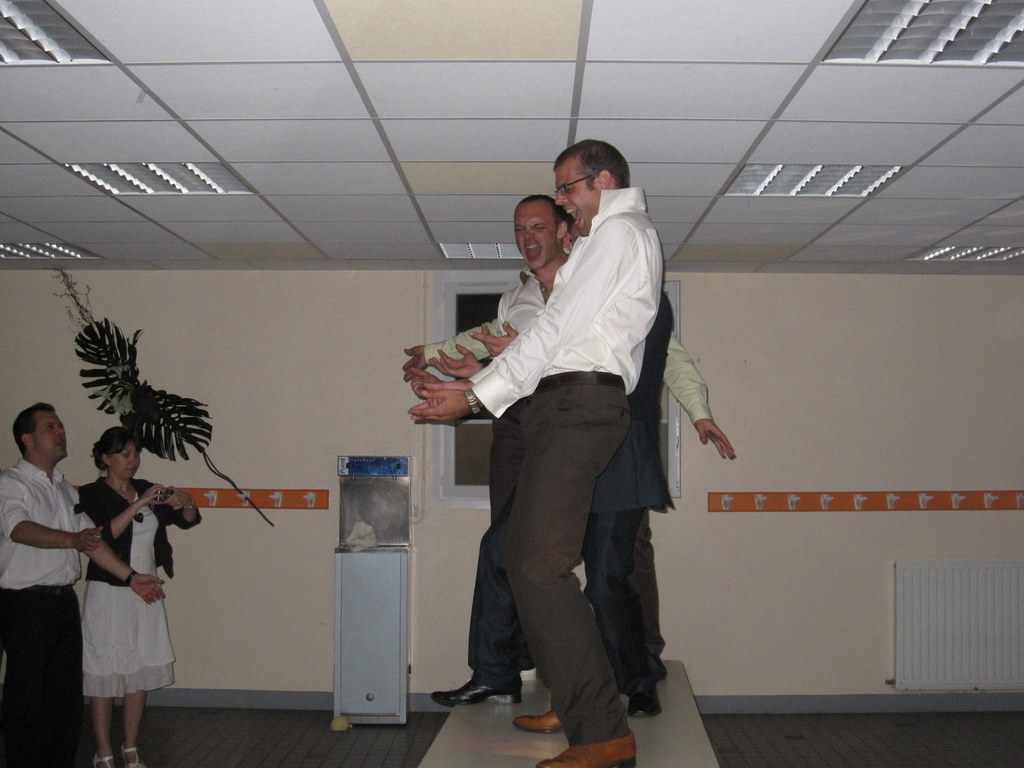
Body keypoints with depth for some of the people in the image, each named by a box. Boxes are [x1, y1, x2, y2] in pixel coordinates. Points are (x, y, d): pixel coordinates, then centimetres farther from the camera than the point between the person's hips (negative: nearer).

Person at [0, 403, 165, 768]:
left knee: (67, 693, 10)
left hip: (64, 601, 7)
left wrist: (130, 576, 10)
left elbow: (90, 538, 17)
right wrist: (72, 540, -42)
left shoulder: (65, 488, 18)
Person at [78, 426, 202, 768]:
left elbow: (187, 521, 10)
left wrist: (186, 503, -11)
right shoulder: (91, 495, -7)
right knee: (104, 675, 0)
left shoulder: (146, 489, 9)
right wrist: (139, 505, -27)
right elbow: (101, 536, -23)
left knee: (141, 674, 10)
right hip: (108, 594, -6)